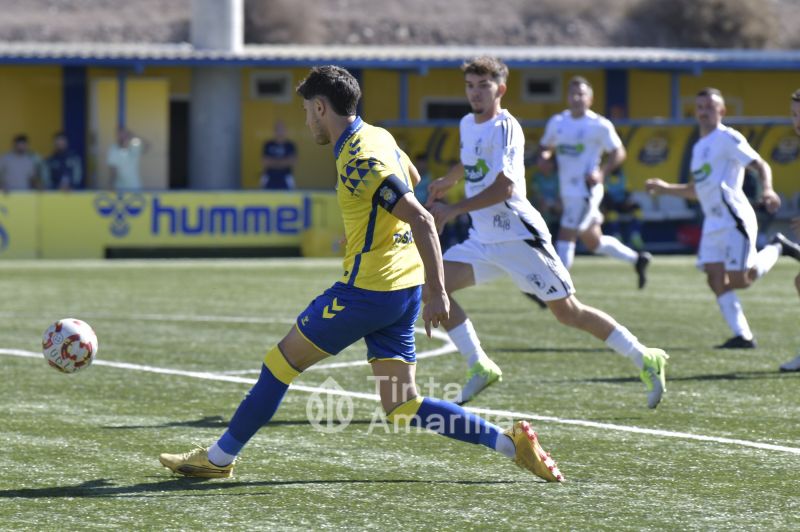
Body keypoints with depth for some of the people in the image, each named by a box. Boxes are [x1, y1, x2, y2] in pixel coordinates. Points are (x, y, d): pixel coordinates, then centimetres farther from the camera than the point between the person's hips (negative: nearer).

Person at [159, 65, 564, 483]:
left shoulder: (360, 162, -18)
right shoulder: (377, 136, 11)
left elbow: (422, 220, -23)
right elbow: (411, 178, 31)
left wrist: (438, 294, -24)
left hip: (368, 290, -9)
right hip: (401, 291, 9)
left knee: (281, 361, 5)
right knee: (402, 407, 6)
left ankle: (219, 458, 15)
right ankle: (510, 443, -1)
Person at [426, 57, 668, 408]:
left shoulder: (504, 128, -14)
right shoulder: (468, 124, 11)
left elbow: (504, 187, -25)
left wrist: (454, 210, -26)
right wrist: (446, 182, 44)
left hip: (518, 236, -8)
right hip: (483, 239, 8)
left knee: (567, 312, -5)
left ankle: (646, 360, 6)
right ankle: (480, 366, 0)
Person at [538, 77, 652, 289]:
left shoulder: (600, 125, -9)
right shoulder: (557, 122, 8)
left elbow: (618, 152, -4)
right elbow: (546, 146, 19)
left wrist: (602, 172, -19)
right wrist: (543, 156, -4)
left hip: (586, 190, -7)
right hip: (568, 191, 7)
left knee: (565, 236, -12)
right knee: (593, 242, 16)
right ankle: (637, 259, 34)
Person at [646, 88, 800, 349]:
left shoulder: (728, 138, -5)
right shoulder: (699, 147, 21)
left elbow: (761, 165, -13)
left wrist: (767, 189, -31)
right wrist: (665, 188, 21)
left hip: (734, 218, -8)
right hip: (713, 223, 8)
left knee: (739, 280, -10)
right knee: (716, 280, -5)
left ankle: (776, 248, 15)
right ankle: (742, 335, -4)